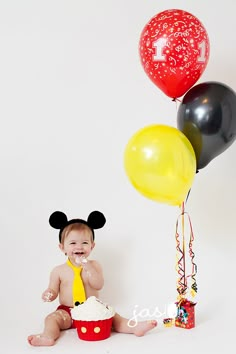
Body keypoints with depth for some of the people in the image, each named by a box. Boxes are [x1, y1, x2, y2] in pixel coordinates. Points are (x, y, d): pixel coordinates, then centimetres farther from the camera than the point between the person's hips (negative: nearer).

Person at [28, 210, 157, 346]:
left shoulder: (94, 265, 2)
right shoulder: (59, 271, 1)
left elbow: (98, 285, -12)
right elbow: (54, 290, 4)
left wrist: (88, 268, -22)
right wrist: (49, 294, -20)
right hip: (67, 312, 0)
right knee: (52, 318, -25)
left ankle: (135, 327, -33)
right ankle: (48, 336, -48)